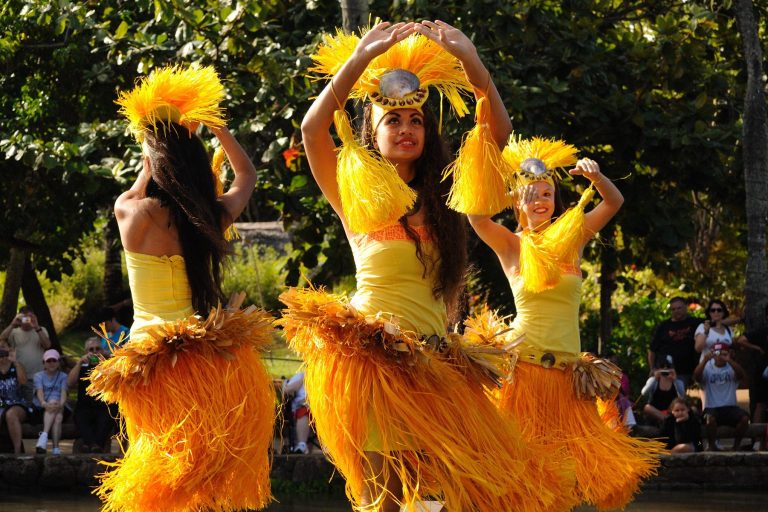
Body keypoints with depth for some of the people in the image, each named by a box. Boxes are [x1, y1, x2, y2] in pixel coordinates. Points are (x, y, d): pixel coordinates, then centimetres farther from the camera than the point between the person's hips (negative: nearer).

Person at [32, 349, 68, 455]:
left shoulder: (63, 376, 14)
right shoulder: (39, 376, 11)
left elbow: (63, 393, -4)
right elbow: (39, 392, -8)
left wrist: (61, 404, -30)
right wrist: (44, 403, -33)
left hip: (59, 408, 1)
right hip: (41, 409, -1)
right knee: (57, 418, -35)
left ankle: (44, 436, -49)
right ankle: (56, 448, -49)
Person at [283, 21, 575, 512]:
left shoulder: (442, 194, 13)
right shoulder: (355, 191, 4)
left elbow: (499, 130, 5)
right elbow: (312, 128, -12)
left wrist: (470, 60, -7)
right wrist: (362, 57, -16)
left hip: (434, 360, 4)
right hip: (372, 354, -4)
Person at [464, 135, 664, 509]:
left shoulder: (572, 237, 8)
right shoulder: (511, 246, 2)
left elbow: (614, 202, 0)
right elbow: (476, 214, -14)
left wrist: (595, 177, -19)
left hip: (566, 371, 3)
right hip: (522, 365, -3)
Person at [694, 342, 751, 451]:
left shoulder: (731, 368, 8)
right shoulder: (707, 368, 5)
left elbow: (742, 375, -14)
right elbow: (696, 376, -16)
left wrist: (730, 360, -29)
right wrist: (705, 360, -30)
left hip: (730, 407, 2)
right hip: (712, 408, -2)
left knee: (744, 418, -25)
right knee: (710, 418, -35)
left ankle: (737, 445, -4)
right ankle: (712, 446, -12)